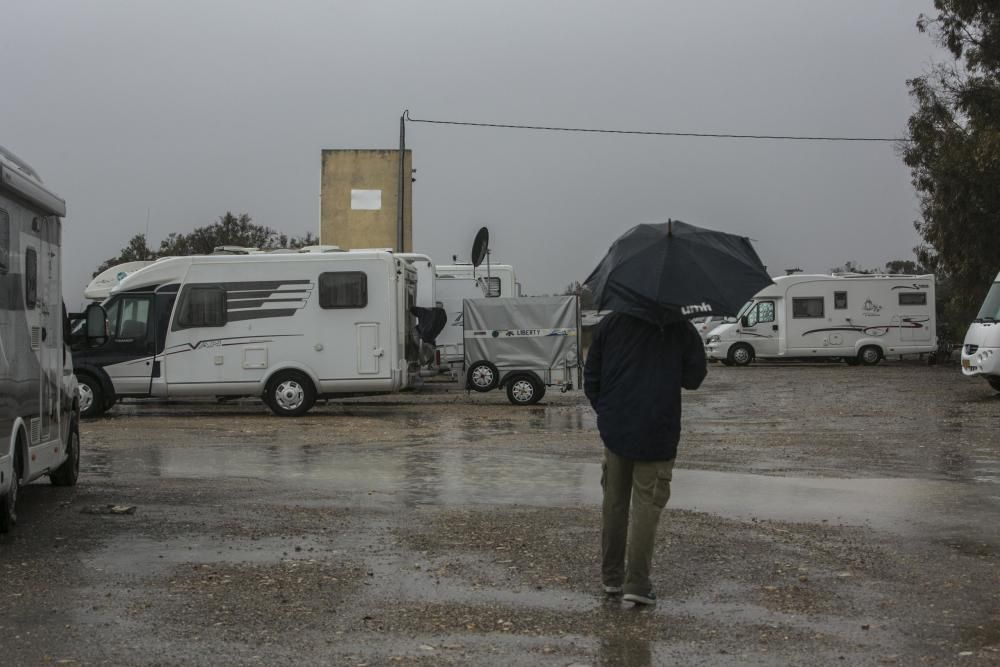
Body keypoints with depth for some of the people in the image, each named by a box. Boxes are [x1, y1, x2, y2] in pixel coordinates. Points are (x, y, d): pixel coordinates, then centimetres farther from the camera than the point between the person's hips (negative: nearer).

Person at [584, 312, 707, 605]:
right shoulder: (681, 330, -3)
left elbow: (591, 378, 5)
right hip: (657, 434, -3)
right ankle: (637, 583, -2)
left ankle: (611, 576, 21)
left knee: (614, 504, 15)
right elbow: (694, 378, 1)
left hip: (615, 430, 3)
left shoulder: (609, 324, 3)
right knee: (646, 507, 2)